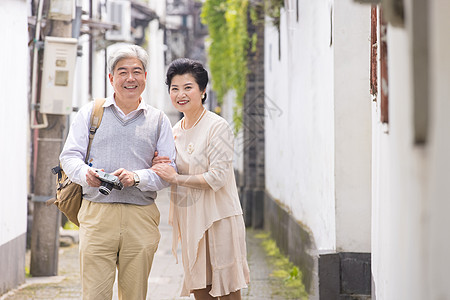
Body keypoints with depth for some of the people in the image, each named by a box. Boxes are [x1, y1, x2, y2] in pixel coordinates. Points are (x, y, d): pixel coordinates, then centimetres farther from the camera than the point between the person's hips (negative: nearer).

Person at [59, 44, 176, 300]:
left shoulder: (158, 120, 12)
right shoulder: (90, 112, 12)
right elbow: (70, 156, 8)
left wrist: (137, 178, -13)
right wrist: (85, 173, -15)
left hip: (141, 218, 1)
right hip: (97, 214, -1)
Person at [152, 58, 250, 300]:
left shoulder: (217, 127, -9)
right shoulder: (175, 132, 13)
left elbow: (218, 178, -16)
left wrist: (176, 178, -13)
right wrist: (159, 166, 0)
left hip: (219, 217, -7)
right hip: (190, 220, 7)